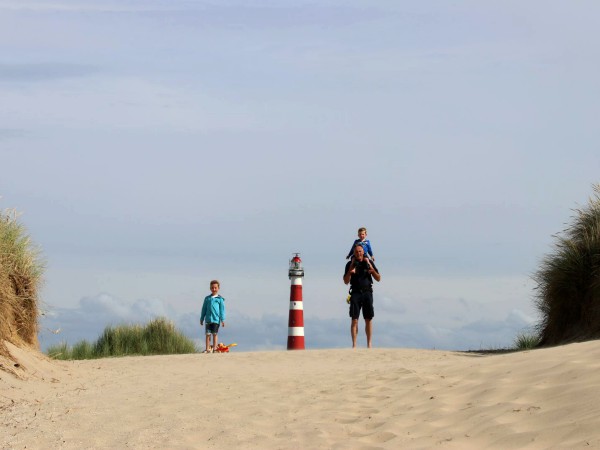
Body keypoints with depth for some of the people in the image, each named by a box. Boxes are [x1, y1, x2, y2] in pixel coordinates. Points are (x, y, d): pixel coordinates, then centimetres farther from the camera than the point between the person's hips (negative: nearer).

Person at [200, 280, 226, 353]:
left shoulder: (220, 299, 2)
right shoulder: (207, 298, 10)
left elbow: (222, 310, 0)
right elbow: (204, 309, 14)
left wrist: (222, 319, -5)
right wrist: (202, 319, 13)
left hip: (216, 319, -3)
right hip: (208, 319, 3)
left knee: (215, 334, 0)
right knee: (208, 334, 2)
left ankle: (214, 348, 5)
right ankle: (207, 349, 6)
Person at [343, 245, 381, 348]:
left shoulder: (369, 262, 7)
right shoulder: (350, 264, 5)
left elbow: (378, 279, 5)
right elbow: (346, 281, 2)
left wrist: (371, 268, -10)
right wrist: (350, 271, -13)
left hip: (367, 293, 1)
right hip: (355, 293, -1)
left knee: (368, 319, 0)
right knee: (354, 320, -7)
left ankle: (369, 344, 6)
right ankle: (354, 345, -7)